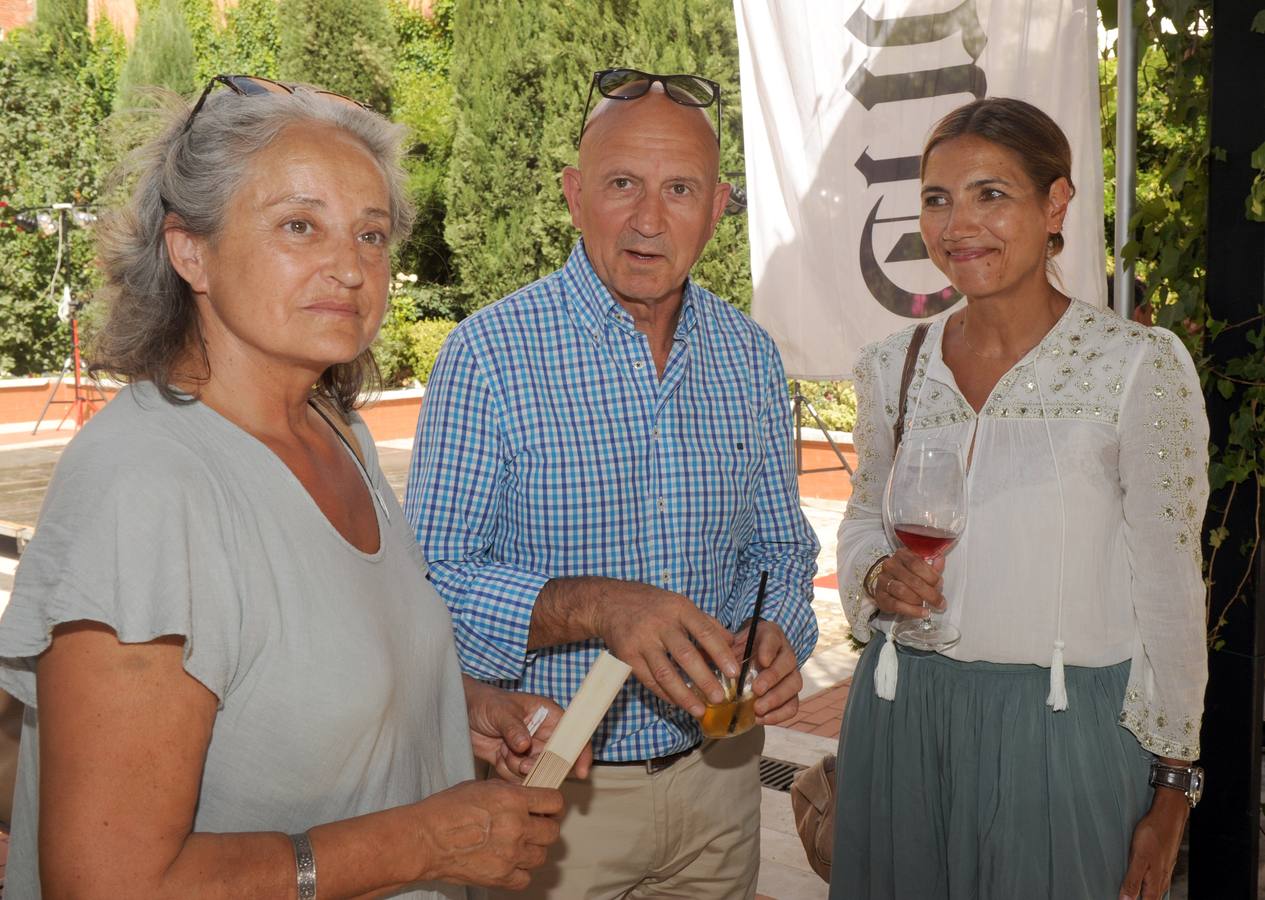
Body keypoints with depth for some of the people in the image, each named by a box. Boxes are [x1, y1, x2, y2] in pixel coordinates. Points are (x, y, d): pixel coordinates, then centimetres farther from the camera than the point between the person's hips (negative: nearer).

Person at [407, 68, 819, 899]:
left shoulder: (750, 356, 1)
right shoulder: (490, 353, -14)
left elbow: (780, 547, 9)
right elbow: (435, 577, -17)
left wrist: (778, 635, -12)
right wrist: (596, 606, -32)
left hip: (717, 766, 5)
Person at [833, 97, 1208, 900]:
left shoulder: (1141, 366, -10)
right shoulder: (894, 367, 2)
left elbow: (1168, 588, -7)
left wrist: (1171, 788, -5)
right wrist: (877, 577, -7)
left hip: (1068, 727, -3)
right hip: (903, 716, 4)